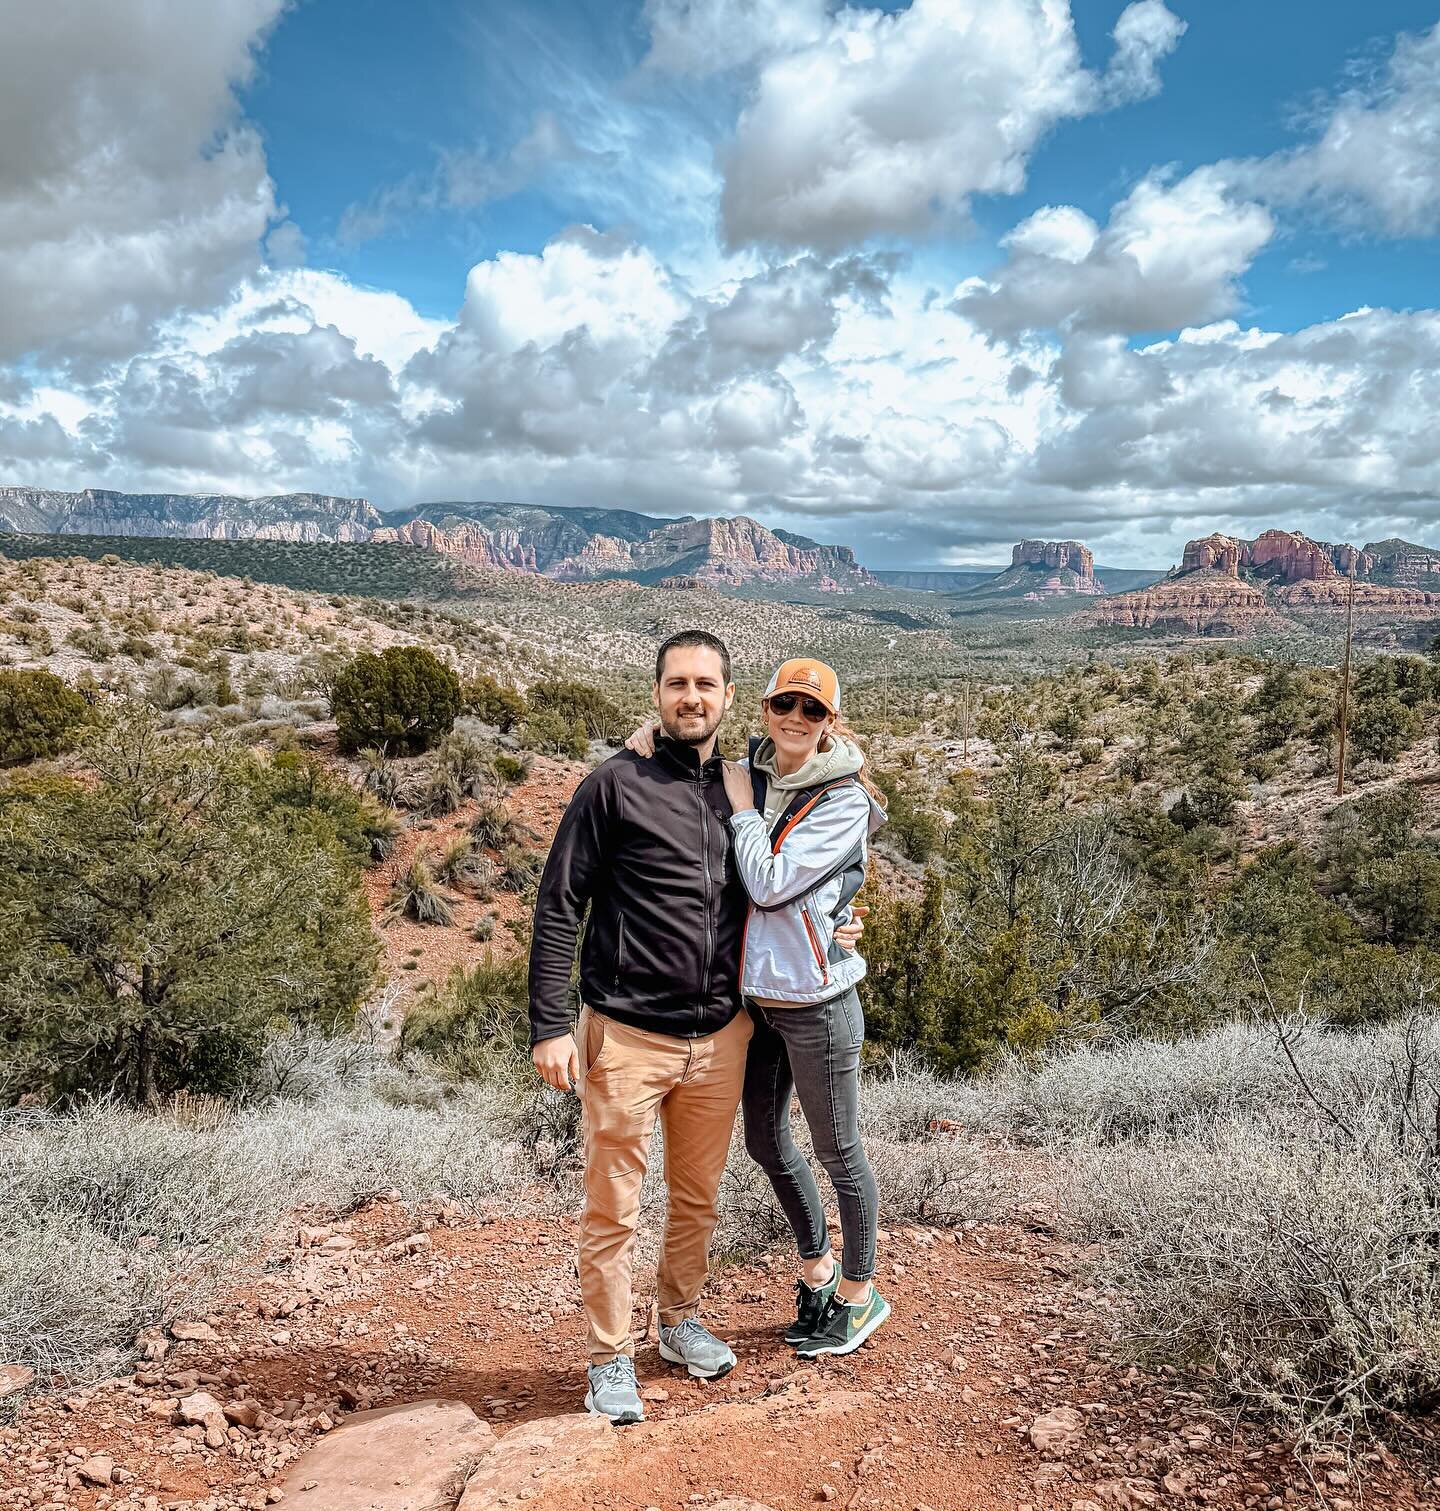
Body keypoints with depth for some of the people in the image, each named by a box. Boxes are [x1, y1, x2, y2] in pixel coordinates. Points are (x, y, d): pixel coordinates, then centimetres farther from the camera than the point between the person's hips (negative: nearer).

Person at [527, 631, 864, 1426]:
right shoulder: (616, 784, -8)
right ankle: (610, 1358, 25)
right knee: (612, 1208, 6)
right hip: (627, 1036, -4)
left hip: (720, 1037, 5)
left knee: (698, 1197, 20)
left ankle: (680, 1319, 42)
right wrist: (550, 1026, -14)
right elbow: (558, 908, -8)